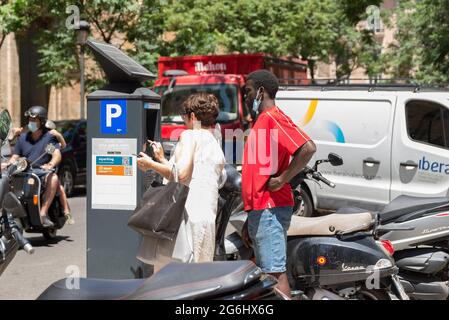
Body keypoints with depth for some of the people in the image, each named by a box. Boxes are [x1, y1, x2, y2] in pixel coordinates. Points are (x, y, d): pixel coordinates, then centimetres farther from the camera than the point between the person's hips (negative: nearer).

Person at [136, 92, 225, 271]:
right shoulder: (217, 147, 24)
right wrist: (161, 159, 35)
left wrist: (151, 165, -1)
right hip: (208, 219, 8)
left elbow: (181, 174, -14)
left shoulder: (190, 136, 0)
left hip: (186, 215, -8)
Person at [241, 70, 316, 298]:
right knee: (265, 273, 13)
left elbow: (308, 148, -26)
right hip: (260, 211, 10)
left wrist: (282, 179, -21)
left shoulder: (273, 118, -11)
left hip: (270, 210, -10)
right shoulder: (261, 121, 21)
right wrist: (249, 221, 23)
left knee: (276, 273, -10)